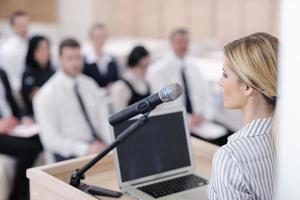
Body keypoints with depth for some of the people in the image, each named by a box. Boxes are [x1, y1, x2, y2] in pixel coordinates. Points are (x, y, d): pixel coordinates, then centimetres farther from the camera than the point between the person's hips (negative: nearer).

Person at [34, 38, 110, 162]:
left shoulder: (89, 84, 10)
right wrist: (86, 149, -20)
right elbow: (51, 140, -12)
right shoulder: (47, 95, -8)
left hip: (98, 147, 6)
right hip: (69, 155, -6)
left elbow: (103, 119, 9)